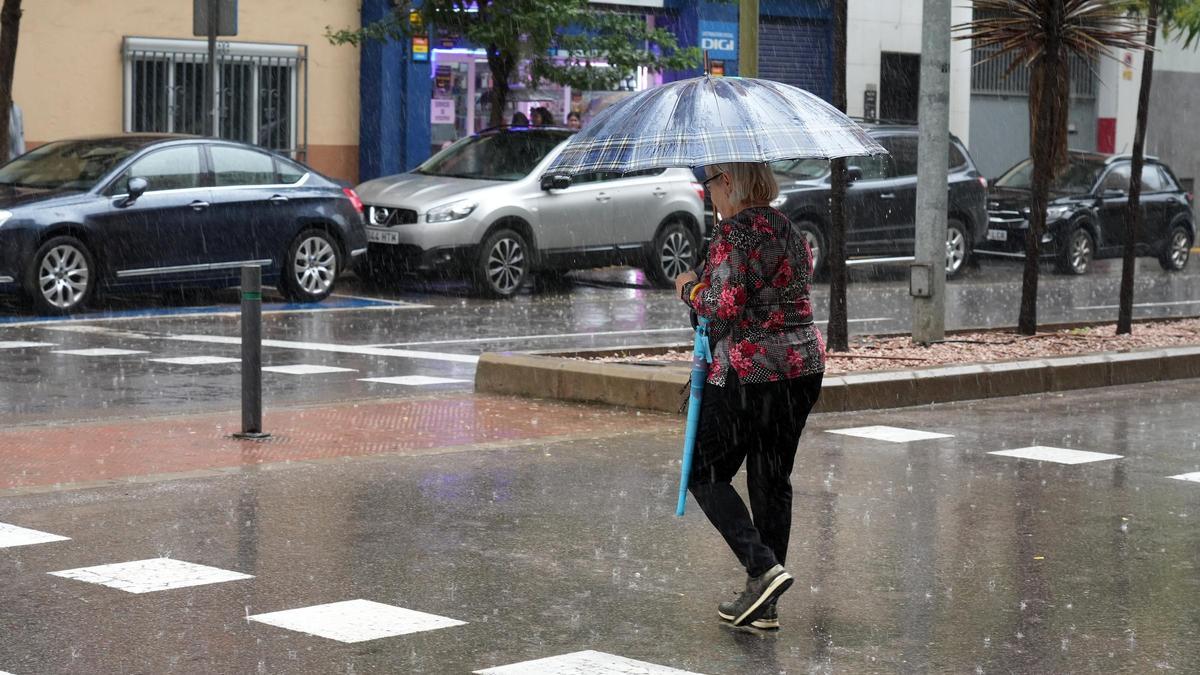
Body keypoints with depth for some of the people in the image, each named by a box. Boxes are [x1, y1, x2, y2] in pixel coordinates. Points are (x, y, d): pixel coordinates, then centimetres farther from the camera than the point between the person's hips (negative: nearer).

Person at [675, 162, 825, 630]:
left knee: (706, 473, 5)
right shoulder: (790, 229, 14)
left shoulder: (737, 232, -13)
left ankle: (764, 568, -11)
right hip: (804, 363, 8)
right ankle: (764, 603, 13)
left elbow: (725, 304, -21)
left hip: (749, 372, -8)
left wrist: (690, 289, -2)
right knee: (773, 478, 11)